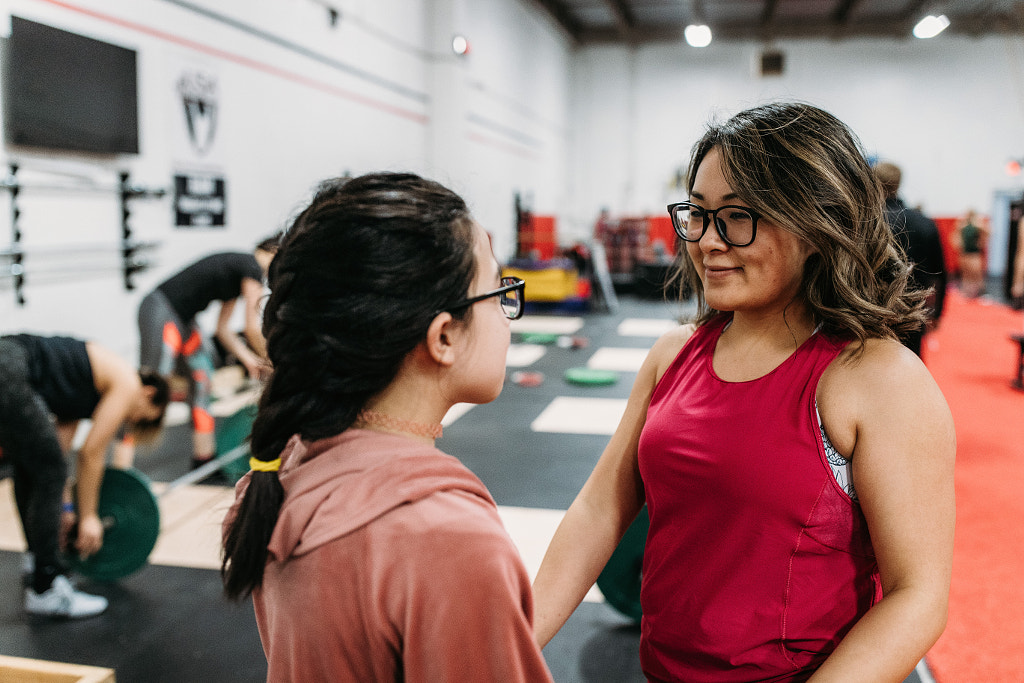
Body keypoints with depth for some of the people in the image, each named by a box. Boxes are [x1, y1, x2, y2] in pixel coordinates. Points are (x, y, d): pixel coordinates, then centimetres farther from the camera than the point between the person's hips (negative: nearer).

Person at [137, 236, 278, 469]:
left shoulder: (239, 274, 16)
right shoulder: (252, 269, -12)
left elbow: (223, 329, 17)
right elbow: (252, 329, -14)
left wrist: (249, 360, 12)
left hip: (182, 318, 11)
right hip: (160, 311, -11)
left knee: (202, 379, 11)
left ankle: (204, 460, 17)